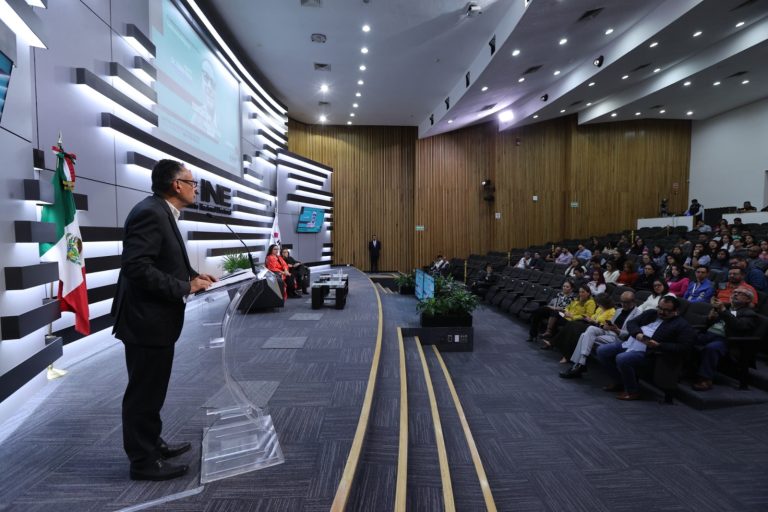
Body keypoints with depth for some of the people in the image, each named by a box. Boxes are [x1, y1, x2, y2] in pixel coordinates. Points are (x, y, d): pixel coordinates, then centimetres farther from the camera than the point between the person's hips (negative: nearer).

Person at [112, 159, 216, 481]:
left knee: (151, 390, 21)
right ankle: (143, 460, 20)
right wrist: (186, 286, -23)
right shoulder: (149, 213, -21)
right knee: (143, 392, 5)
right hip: (146, 319, -10)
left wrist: (192, 274, 4)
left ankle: (152, 444, 37)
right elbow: (137, 267, -28)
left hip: (155, 317, 10)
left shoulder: (162, 213, 10)